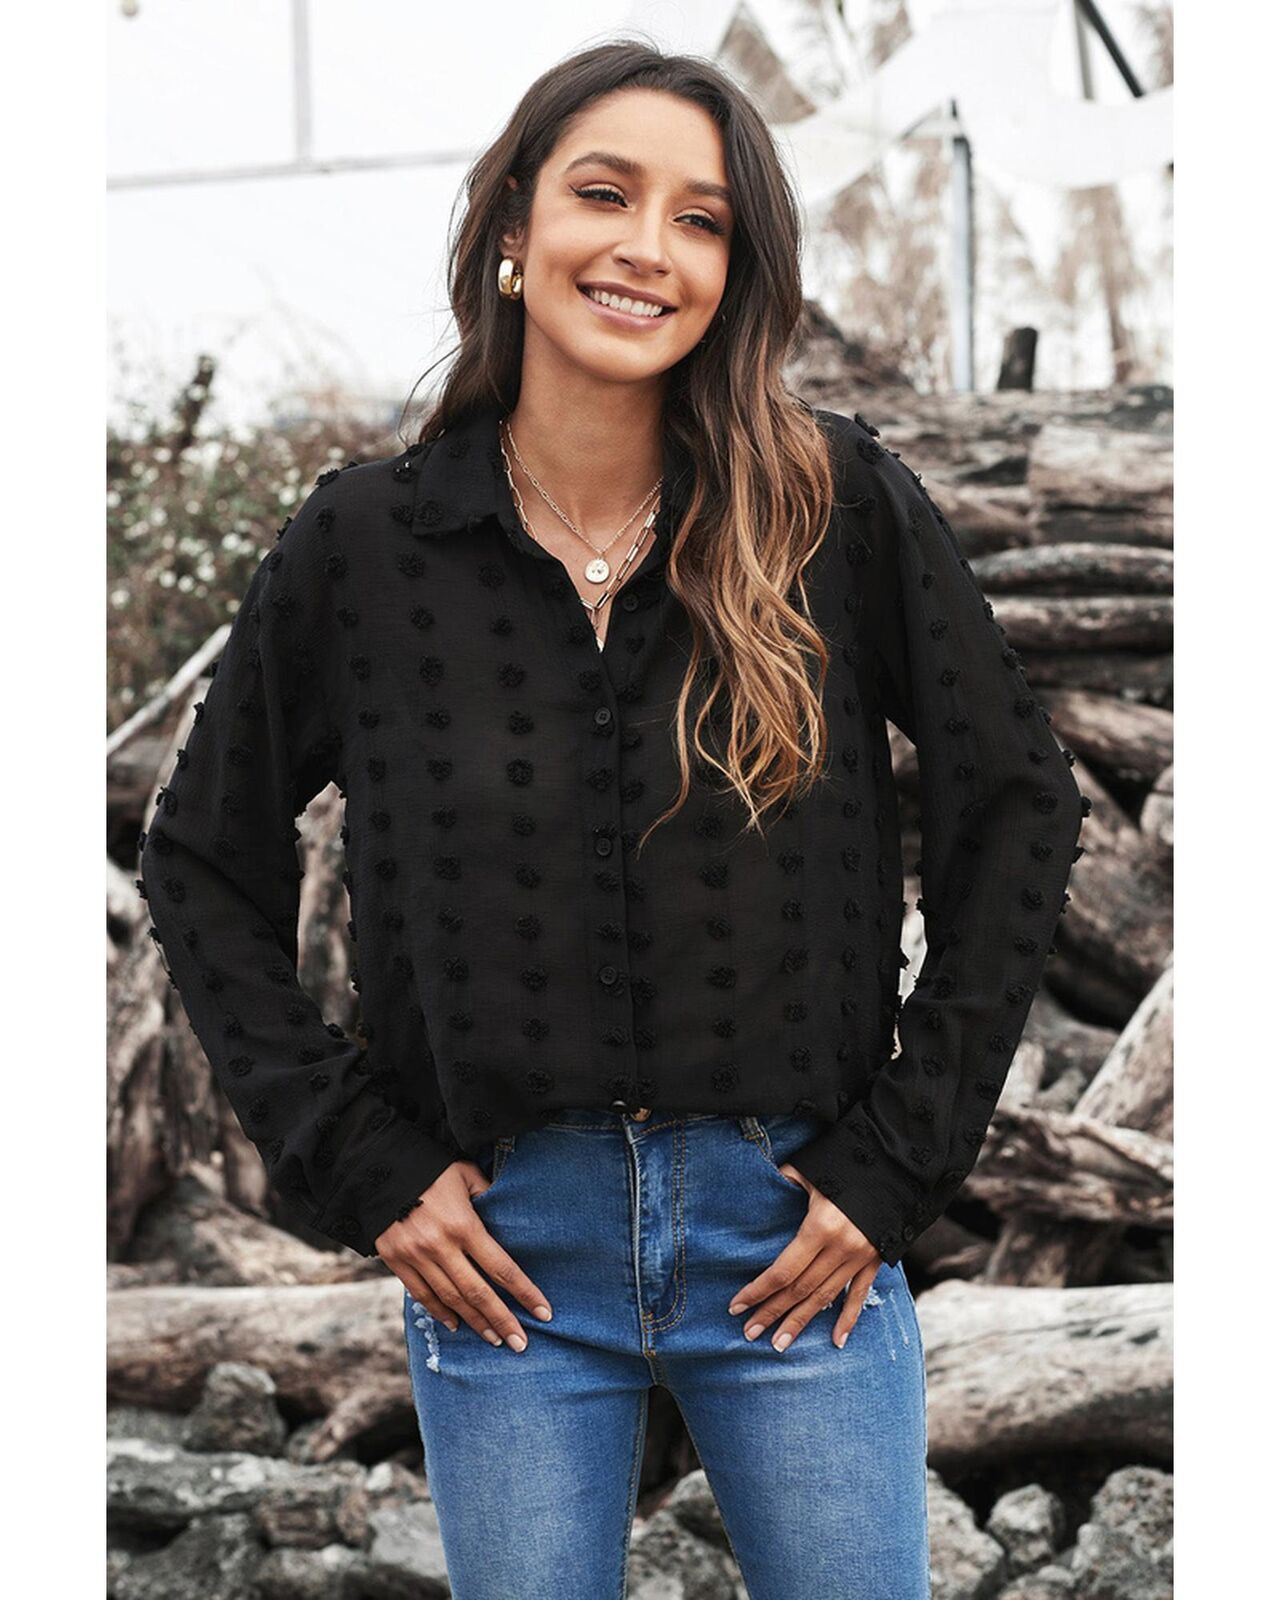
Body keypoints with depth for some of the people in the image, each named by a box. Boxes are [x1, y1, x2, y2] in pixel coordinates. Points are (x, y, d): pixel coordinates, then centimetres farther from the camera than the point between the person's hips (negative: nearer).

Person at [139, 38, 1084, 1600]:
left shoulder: (838, 506, -5)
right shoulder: (365, 542, -2)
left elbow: (1017, 803, 2)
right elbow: (203, 862, 7)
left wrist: (902, 1158, -2)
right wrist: (356, 1164, -1)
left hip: (795, 1235, 0)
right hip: (505, 1248, 1)